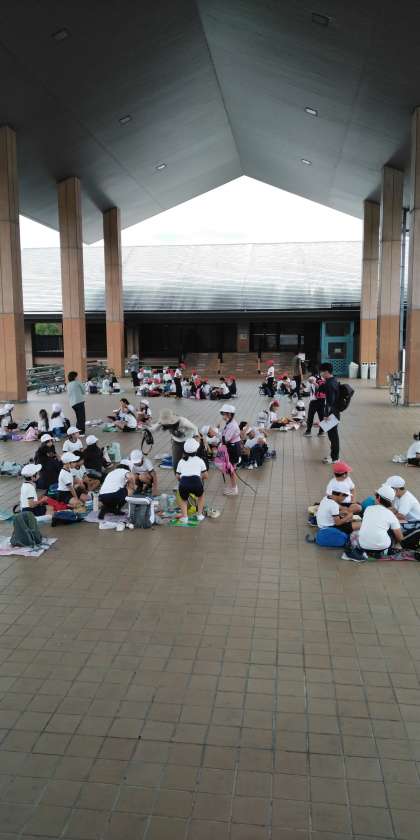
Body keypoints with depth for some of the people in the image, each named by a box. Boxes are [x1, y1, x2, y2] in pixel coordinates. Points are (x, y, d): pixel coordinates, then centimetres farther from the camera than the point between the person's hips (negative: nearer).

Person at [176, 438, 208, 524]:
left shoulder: (181, 461, 24)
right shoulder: (199, 460, 20)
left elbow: (177, 477, 21)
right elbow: (206, 476, 22)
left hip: (183, 484, 1)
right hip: (196, 483, -1)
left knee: (183, 499, 31)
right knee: (201, 495, 34)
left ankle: (184, 517, 10)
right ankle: (200, 515, 27)